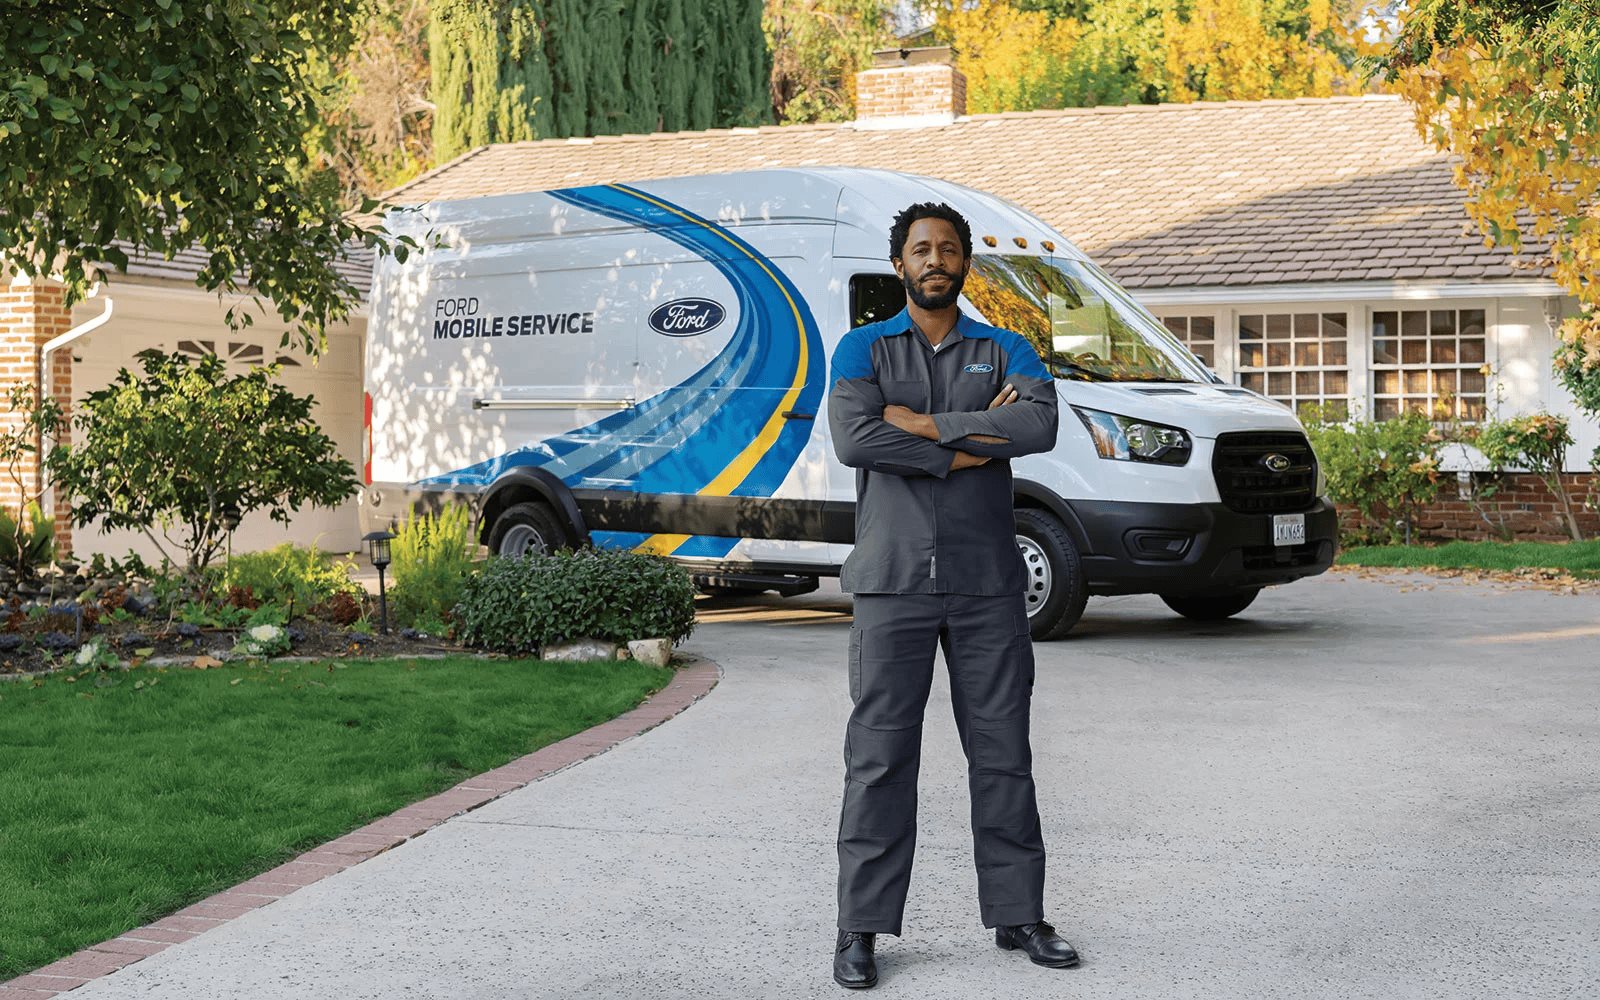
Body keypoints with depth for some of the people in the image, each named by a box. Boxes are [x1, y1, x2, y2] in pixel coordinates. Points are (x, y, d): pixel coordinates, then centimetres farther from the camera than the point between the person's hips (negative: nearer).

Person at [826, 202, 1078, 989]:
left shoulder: (1006, 351, 10)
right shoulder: (863, 349, 6)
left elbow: (1040, 426, -11)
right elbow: (852, 440, -13)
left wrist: (923, 424, -11)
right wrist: (970, 447, -12)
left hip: (986, 583, 2)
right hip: (894, 579, -2)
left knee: (1002, 752, 7)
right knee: (879, 756, -1)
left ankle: (1017, 914, 17)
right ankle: (861, 929, 5)